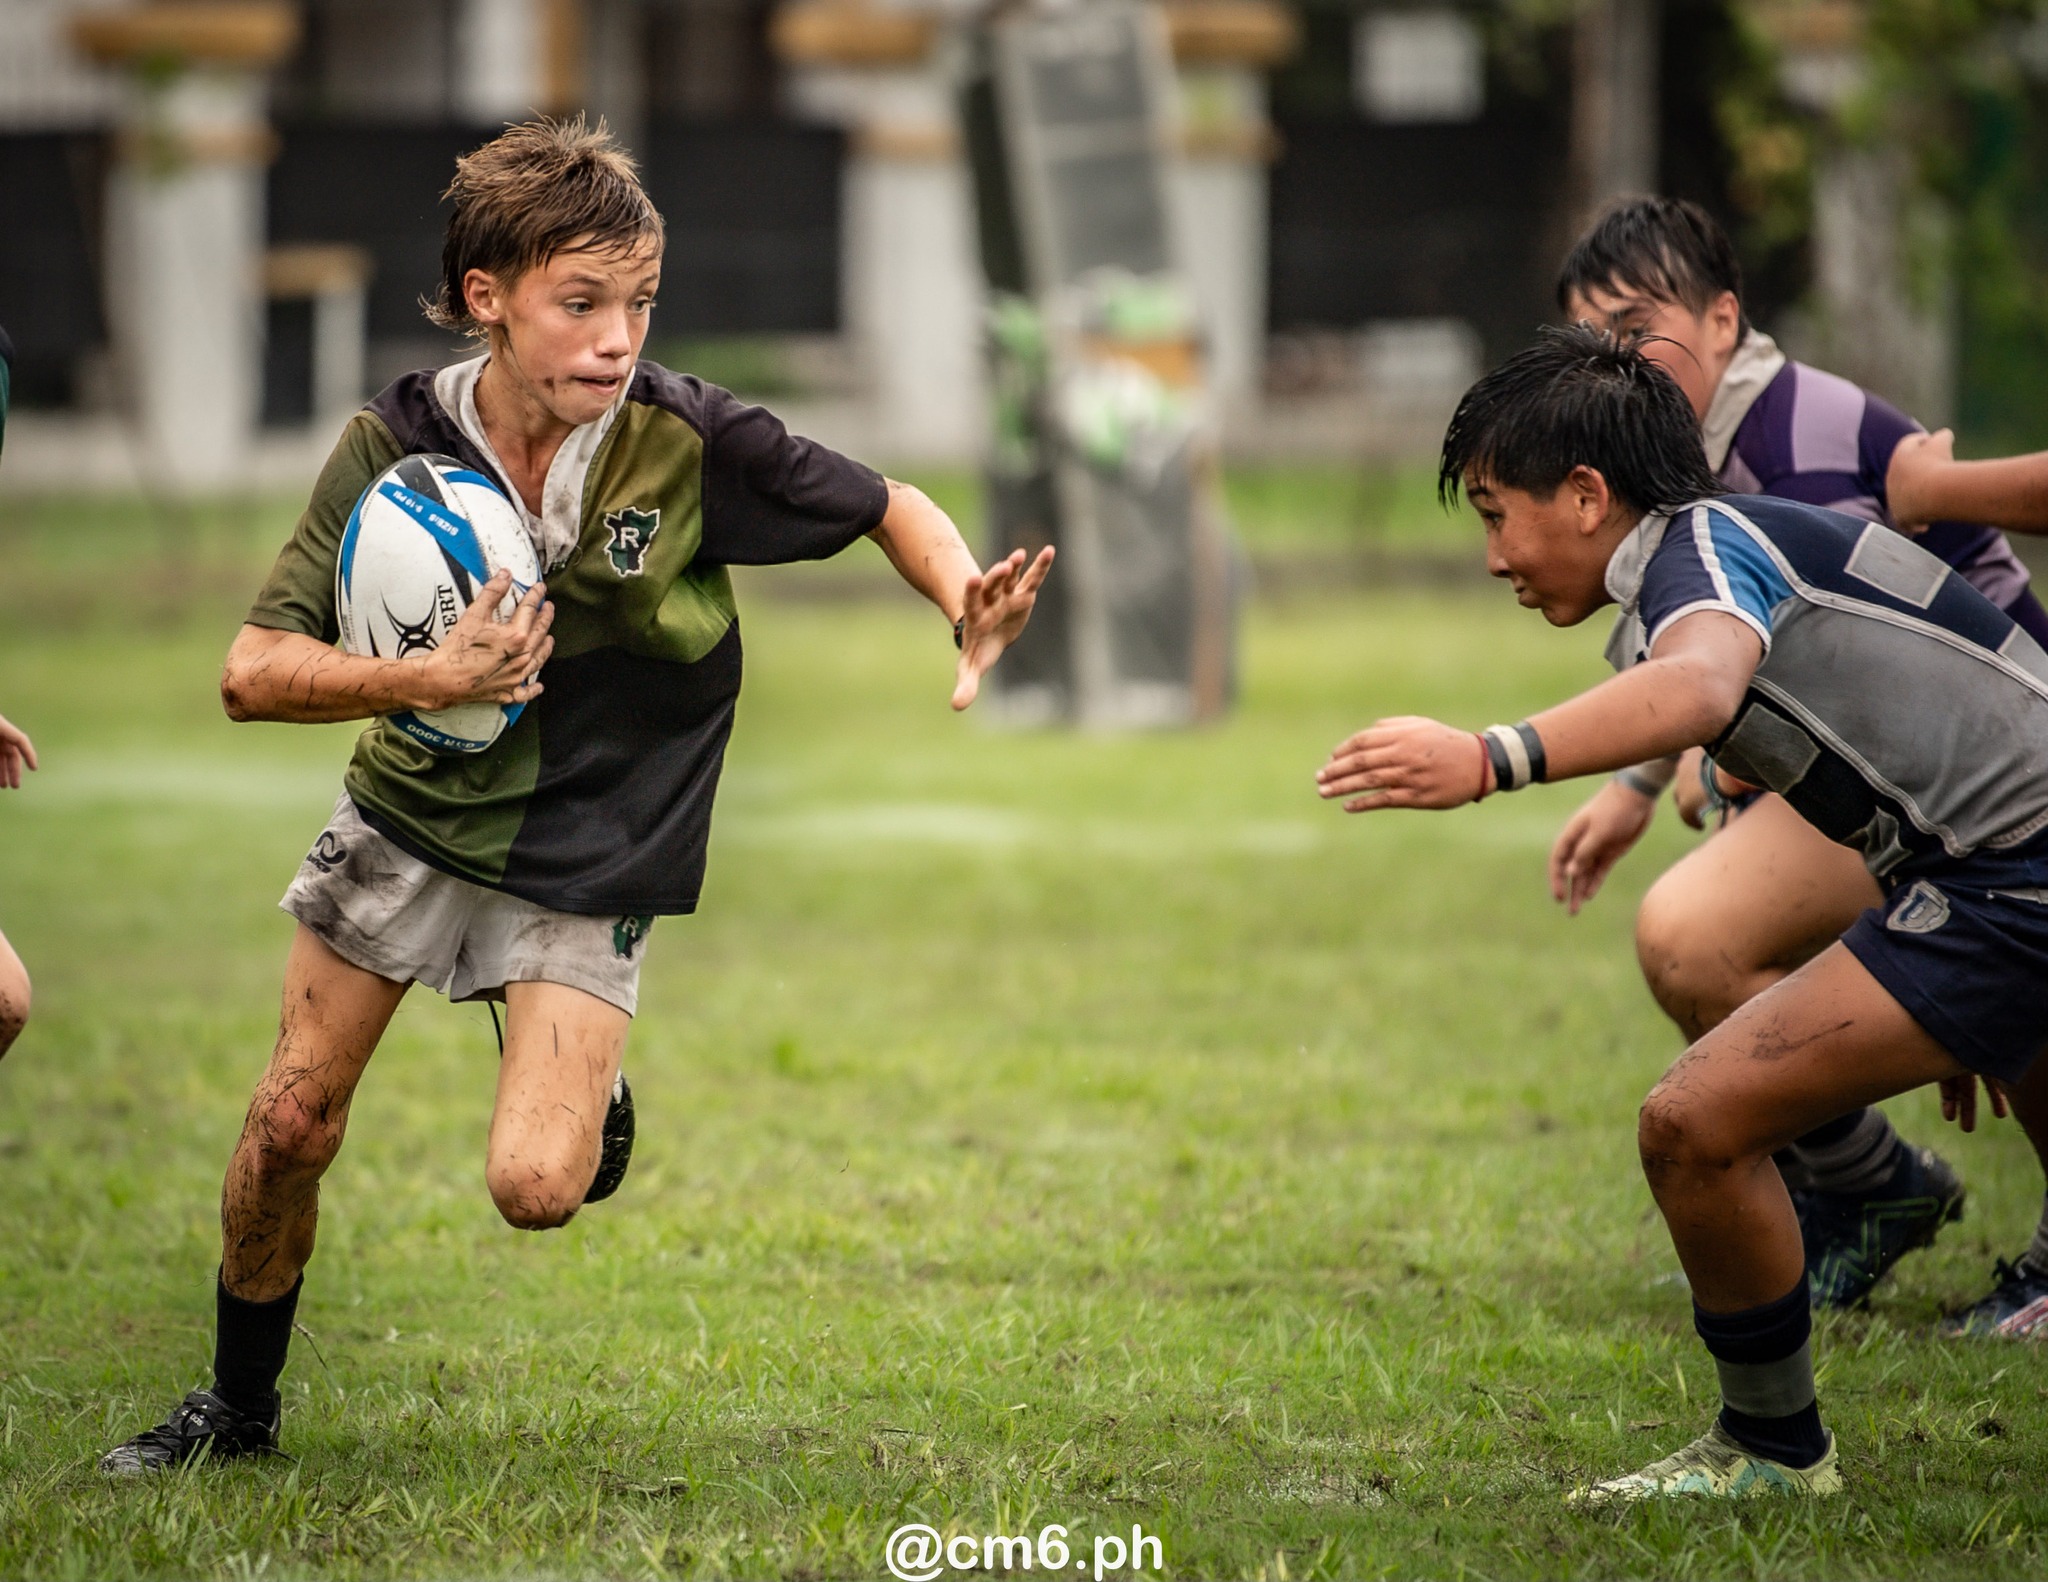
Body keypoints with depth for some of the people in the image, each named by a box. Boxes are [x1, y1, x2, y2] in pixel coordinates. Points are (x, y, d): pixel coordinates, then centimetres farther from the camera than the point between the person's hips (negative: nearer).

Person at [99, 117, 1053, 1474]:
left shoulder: (689, 438, -20)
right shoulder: (397, 444, -16)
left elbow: (890, 509, -5)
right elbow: (254, 673, -18)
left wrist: (968, 601, -27)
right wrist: (428, 679, -34)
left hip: (588, 859, -2)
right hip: (411, 815, 2)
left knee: (535, 1188, -17)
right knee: (291, 1129, 6)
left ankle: (585, 1085, 20)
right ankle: (239, 1406, 31)